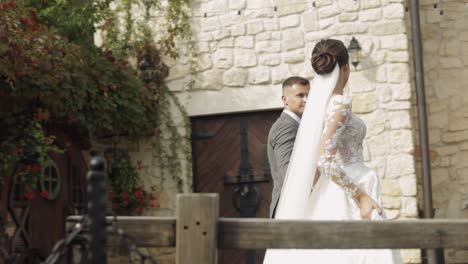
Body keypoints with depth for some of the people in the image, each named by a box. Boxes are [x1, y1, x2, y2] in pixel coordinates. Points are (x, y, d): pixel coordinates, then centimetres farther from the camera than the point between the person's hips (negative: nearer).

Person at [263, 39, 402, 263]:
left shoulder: (317, 102, 11)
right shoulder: (340, 104, -13)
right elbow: (325, 160, -21)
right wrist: (361, 196, -18)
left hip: (329, 198, 8)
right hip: (348, 199, -8)